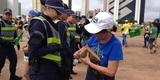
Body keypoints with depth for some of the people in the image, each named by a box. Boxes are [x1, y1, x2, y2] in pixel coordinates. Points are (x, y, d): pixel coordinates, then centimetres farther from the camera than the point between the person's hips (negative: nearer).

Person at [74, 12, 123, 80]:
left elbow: (111, 72, -28)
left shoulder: (115, 44, -27)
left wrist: (89, 63, -22)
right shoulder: (95, 37, -12)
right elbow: (87, 47, 9)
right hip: (90, 74, 5)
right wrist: (79, 52, -13)